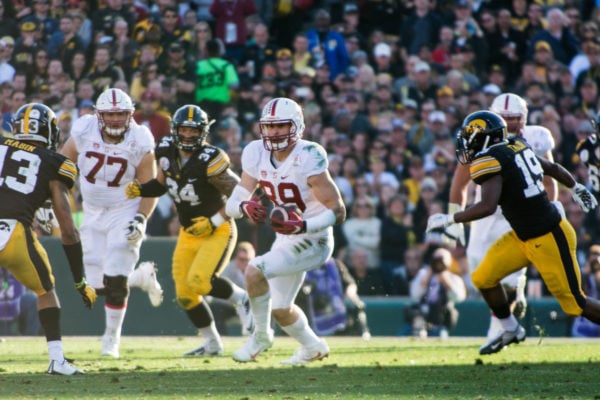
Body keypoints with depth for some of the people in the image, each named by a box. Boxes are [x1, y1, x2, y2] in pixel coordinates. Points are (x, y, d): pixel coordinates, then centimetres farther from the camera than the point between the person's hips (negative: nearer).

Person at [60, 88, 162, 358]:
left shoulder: (140, 144, -15)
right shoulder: (83, 133, -11)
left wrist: (140, 220, -20)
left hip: (126, 212, -3)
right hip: (94, 214, 3)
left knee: (115, 280, -12)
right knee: (99, 284, 2)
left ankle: (112, 337, 8)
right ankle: (142, 277, 31)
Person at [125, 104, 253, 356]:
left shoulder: (209, 161, -23)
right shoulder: (167, 152, -3)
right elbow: (162, 184, 13)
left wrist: (214, 222, -21)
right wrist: (140, 190, -5)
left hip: (217, 231, -7)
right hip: (189, 233, 7)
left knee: (199, 281, -24)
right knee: (185, 294, 5)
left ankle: (241, 298, 5)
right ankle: (212, 344, 21)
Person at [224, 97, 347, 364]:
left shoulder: (308, 158, -25)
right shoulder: (256, 154, -7)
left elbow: (338, 211, -24)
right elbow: (232, 205, -7)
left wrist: (303, 226, -39)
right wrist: (245, 206, -31)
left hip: (313, 240, -8)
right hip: (285, 240, 8)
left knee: (255, 271, -26)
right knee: (280, 308, 22)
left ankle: (261, 335, -3)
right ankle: (313, 347, 49)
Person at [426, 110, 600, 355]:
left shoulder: (490, 162, -21)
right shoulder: (516, 147, 4)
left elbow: (487, 207, -34)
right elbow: (552, 168, 17)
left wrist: (448, 220, -23)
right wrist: (576, 188, 34)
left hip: (549, 240, -9)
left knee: (574, 304, 2)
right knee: (483, 278, 9)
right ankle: (511, 331, 27)